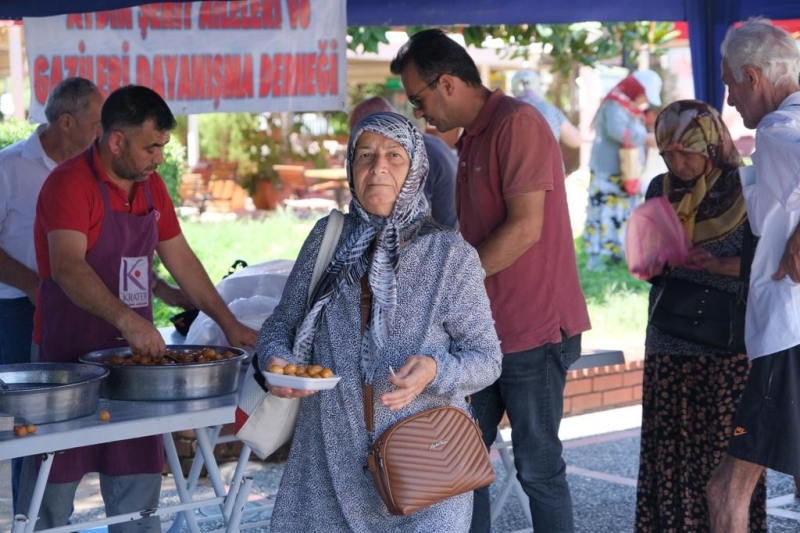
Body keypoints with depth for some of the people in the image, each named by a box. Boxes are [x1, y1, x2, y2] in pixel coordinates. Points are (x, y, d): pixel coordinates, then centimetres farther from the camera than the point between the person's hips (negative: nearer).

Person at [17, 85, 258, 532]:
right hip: (70, 356, -7)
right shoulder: (70, 184, -15)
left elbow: (181, 260, 16)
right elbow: (68, 267, -29)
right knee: (52, 497, 2)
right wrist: (126, 319, -41)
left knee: (138, 490, 9)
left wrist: (229, 323, 10)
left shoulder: (151, 186, 10)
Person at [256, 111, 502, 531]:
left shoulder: (450, 255, -5)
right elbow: (283, 321, 11)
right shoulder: (328, 237, 4)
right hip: (329, 461, 3)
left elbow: (485, 358, -3)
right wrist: (276, 361, -11)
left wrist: (434, 370, -23)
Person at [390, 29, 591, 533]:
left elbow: (526, 227, -21)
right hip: (485, 328, 9)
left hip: (533, 330, -9)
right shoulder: (471, 138, 15)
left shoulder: (518, 124, -14)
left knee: (538, 467, 0)